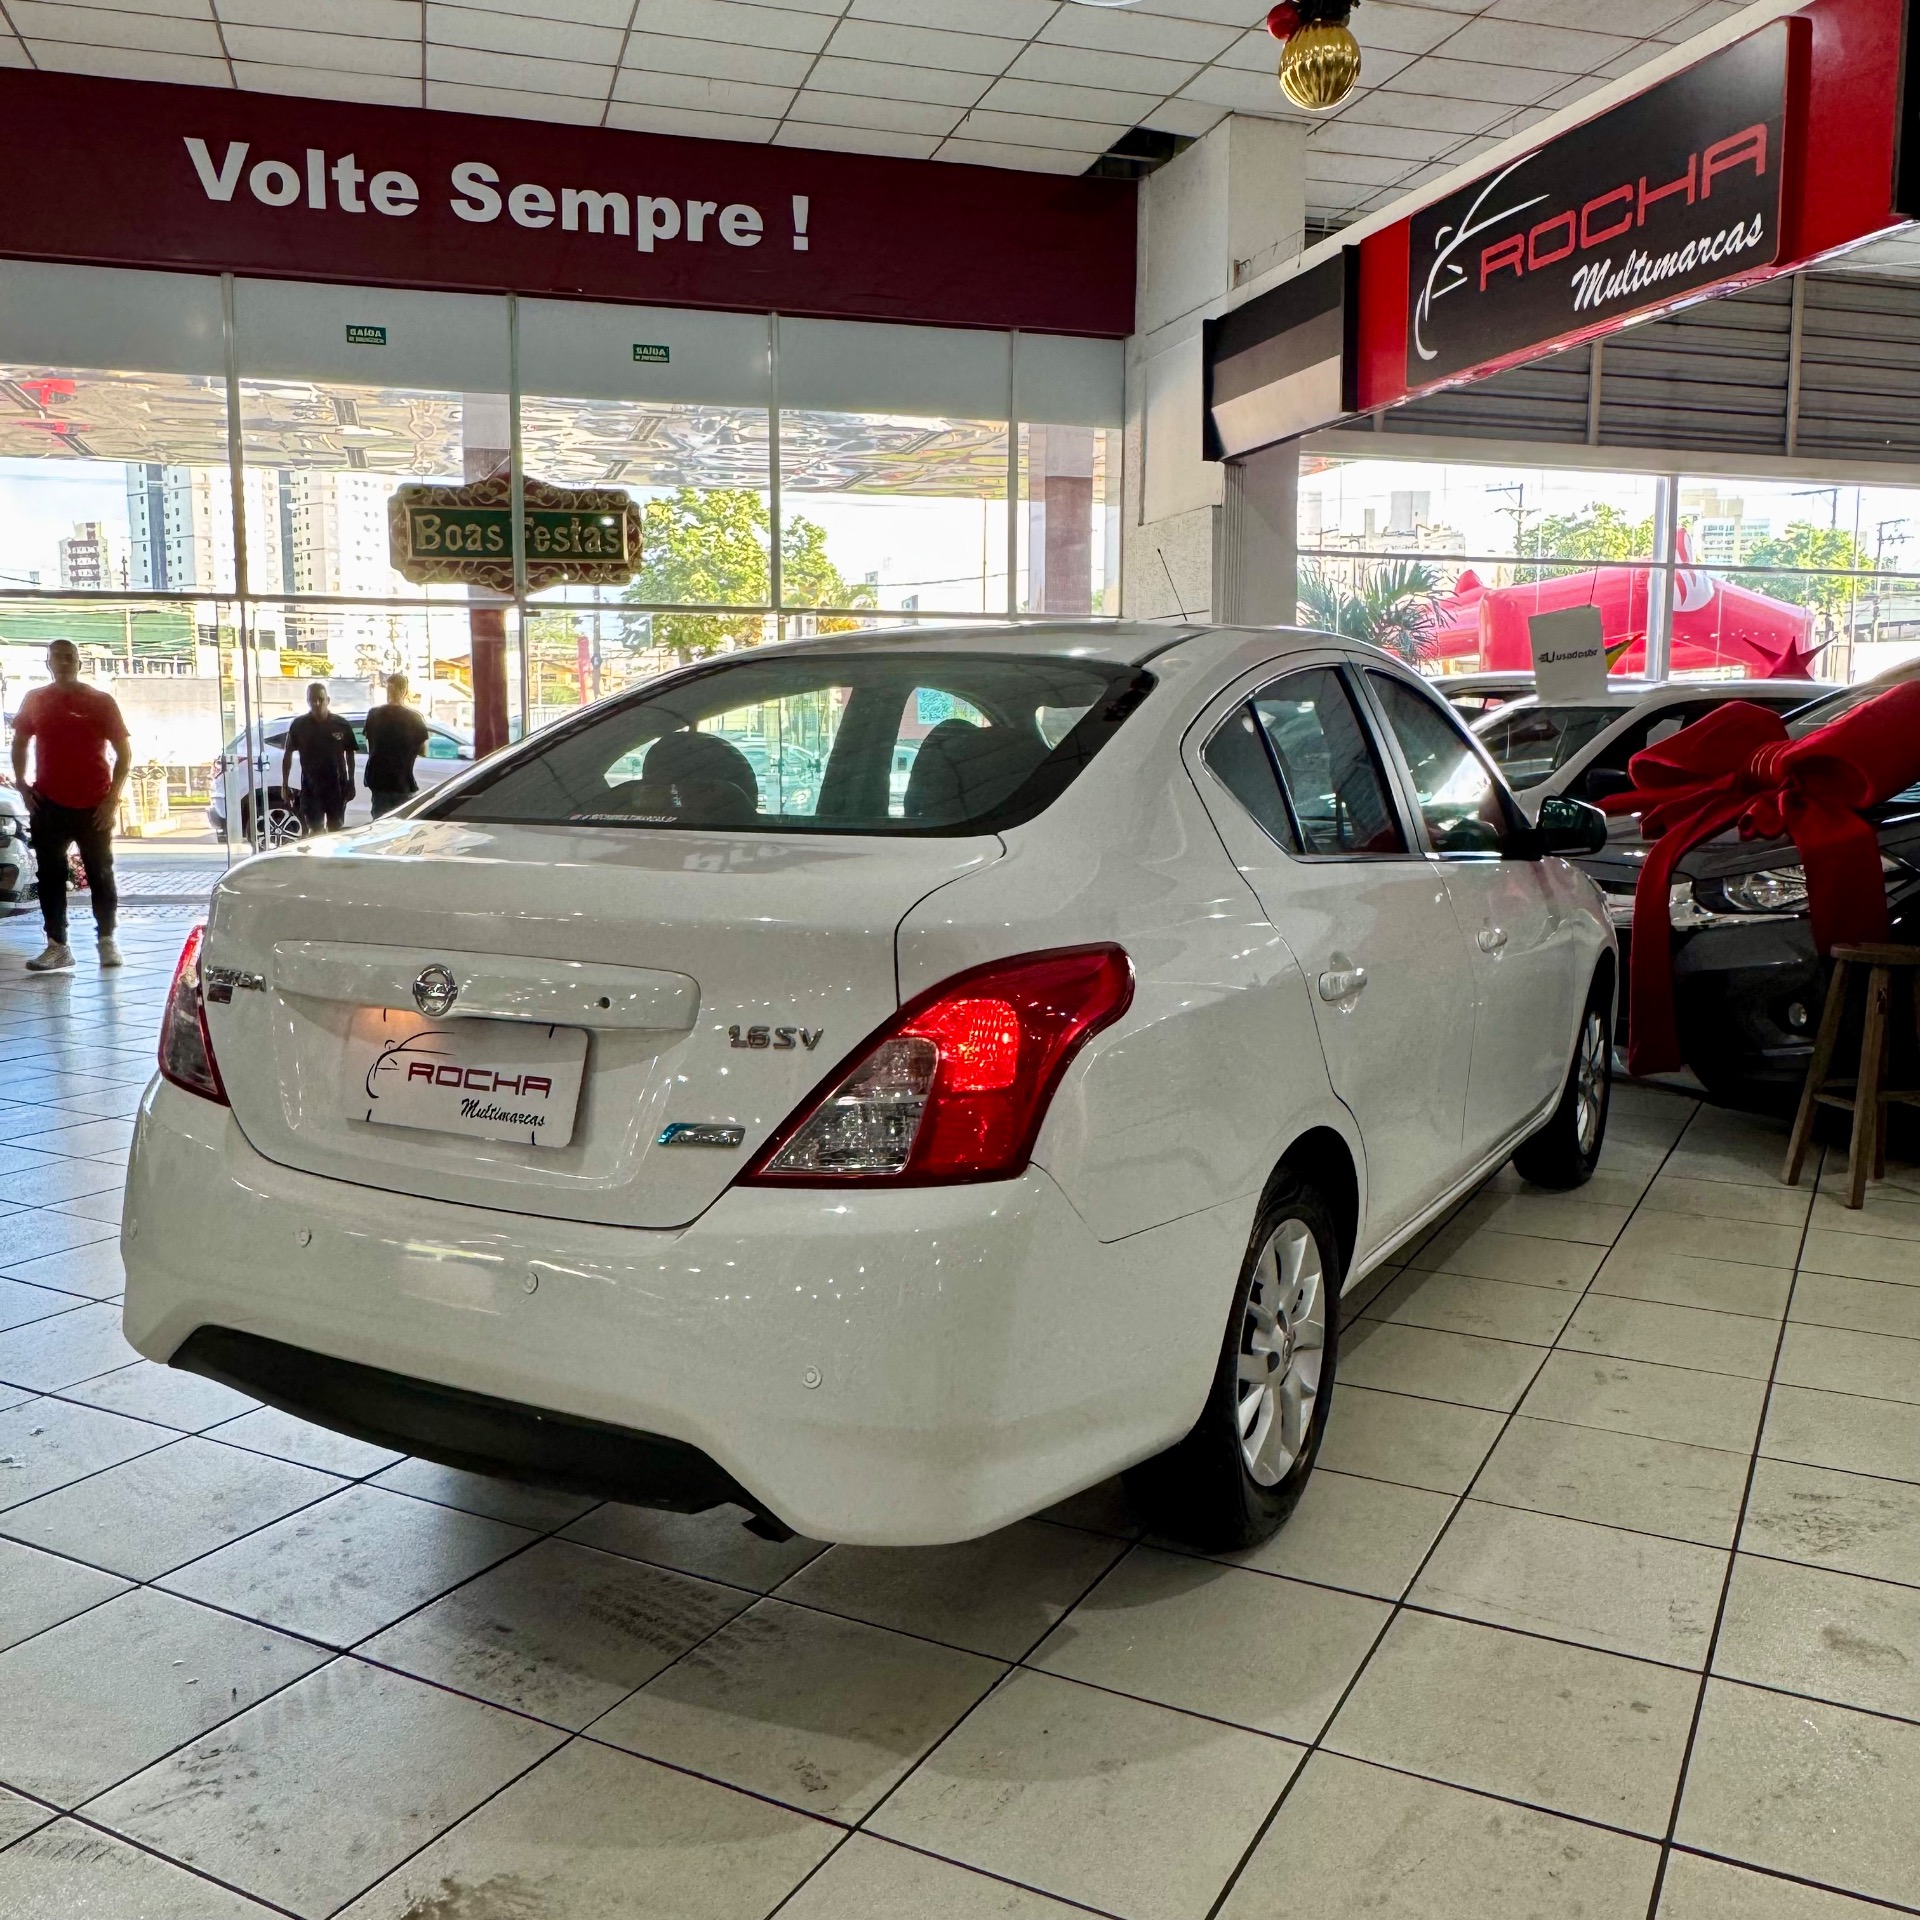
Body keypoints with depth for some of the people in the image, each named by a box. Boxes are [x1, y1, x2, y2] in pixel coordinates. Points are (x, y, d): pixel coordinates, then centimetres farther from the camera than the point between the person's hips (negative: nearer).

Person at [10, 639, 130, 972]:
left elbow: (124, 752, 0)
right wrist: (21, 783, 4)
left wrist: (113, 798, -8)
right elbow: (20, 743, 18)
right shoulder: (34, 700, 7)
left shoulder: (101, 702, -1)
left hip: (94, 807, -2)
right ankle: (57, 945, 8)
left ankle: (107, 941, 16)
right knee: (50, 876, 3)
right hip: (48, 805, 2)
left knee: (100, 875, 5)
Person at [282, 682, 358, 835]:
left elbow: (349, 754, 6)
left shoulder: (341, 725, -2)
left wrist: (351, 782, 3)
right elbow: (288, 755, 4)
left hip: (337, 785, 0)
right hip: (310, 787, 0)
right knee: (315, 829, 1)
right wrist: (284, 784, 1)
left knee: (335, 829, 10)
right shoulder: (299, 725, -3)